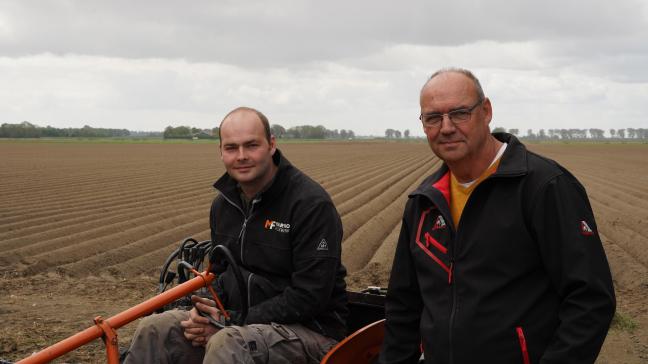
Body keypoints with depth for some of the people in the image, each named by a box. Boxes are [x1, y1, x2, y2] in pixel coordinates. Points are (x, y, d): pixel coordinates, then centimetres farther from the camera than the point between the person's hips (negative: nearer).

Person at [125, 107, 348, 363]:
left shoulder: (312, 204, -15)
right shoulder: (223, 203, 9)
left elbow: (309, 297, -19)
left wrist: (232, 321, -20)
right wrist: (206, 310, -5)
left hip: (310, 330, -7)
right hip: (242, 318, 7)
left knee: (227, 342, -36)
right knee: (156, 328, -13)